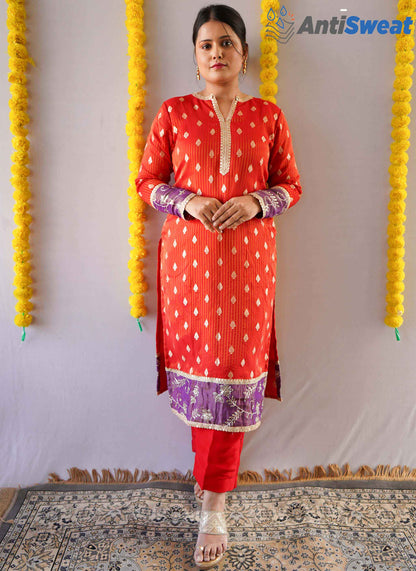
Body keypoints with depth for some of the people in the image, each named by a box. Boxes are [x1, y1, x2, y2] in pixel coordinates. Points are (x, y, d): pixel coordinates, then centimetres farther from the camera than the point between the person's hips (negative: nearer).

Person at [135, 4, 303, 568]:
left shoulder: (268, 115, 8)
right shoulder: (174, 112, 7)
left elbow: (292, 185, 9)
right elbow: (147, 181, 8)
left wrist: (255, 203, -11)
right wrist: (189, 202, -11)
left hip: (248, 257, 0)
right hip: (188, 255, 1)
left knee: (236, 369, -2)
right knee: (196, 356, 6)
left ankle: (214, 501, 14)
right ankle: (214, 468, 34)